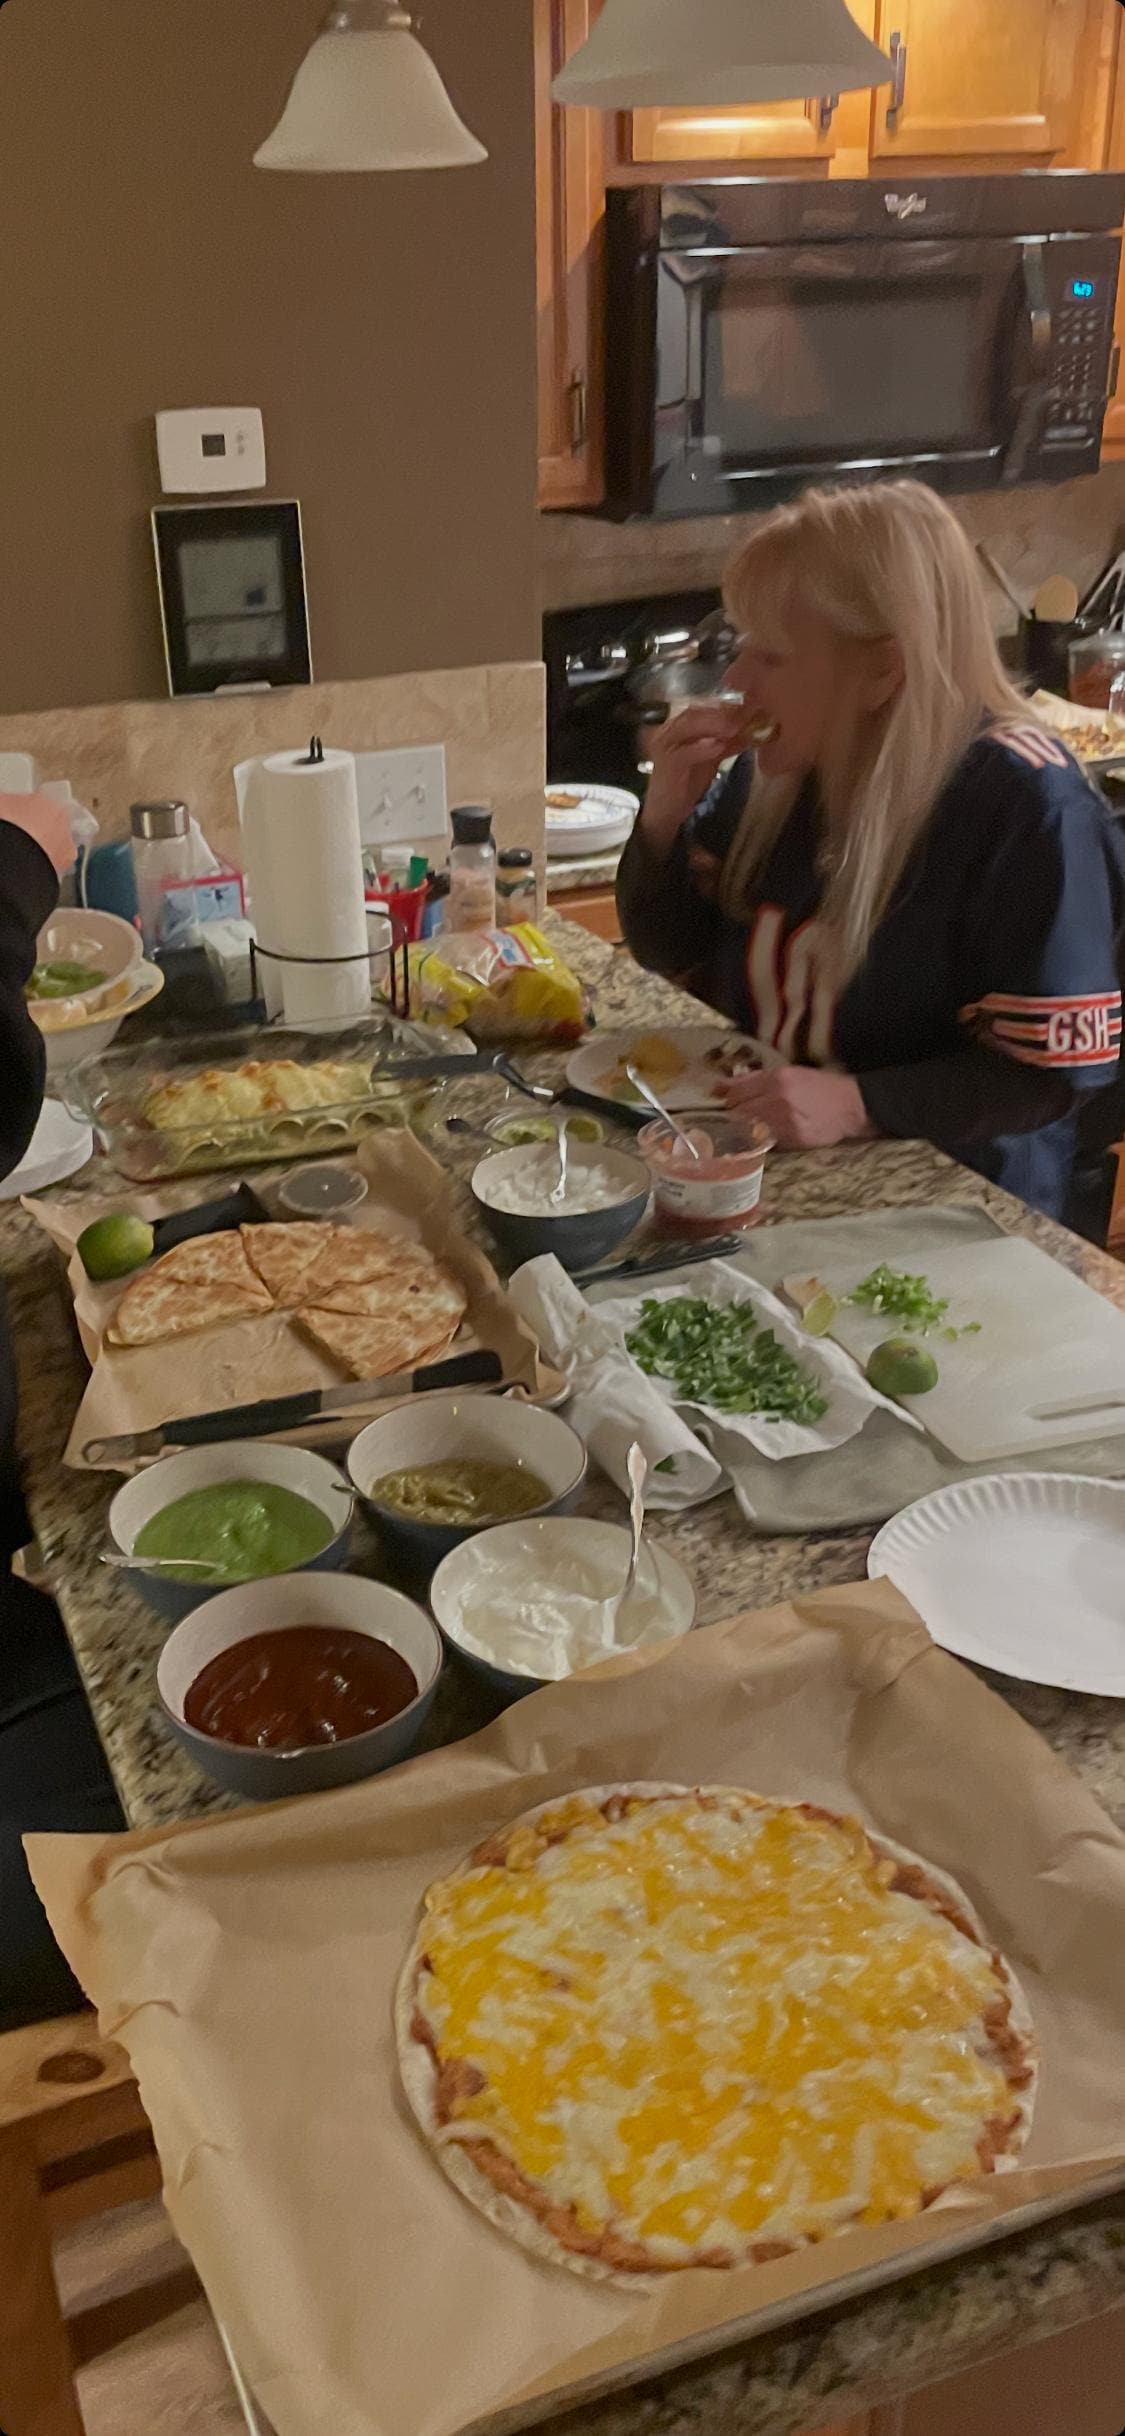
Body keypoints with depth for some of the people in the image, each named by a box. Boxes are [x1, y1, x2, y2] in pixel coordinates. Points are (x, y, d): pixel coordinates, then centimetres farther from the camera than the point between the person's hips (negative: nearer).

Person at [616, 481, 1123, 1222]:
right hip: (773, 1167, 5)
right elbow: (674, 954, 7)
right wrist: (665, 820, -10)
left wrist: (859, 1105, -29)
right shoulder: (778, 767, 0)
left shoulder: (1022, 803, -19)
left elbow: (1055, 1067, -18)